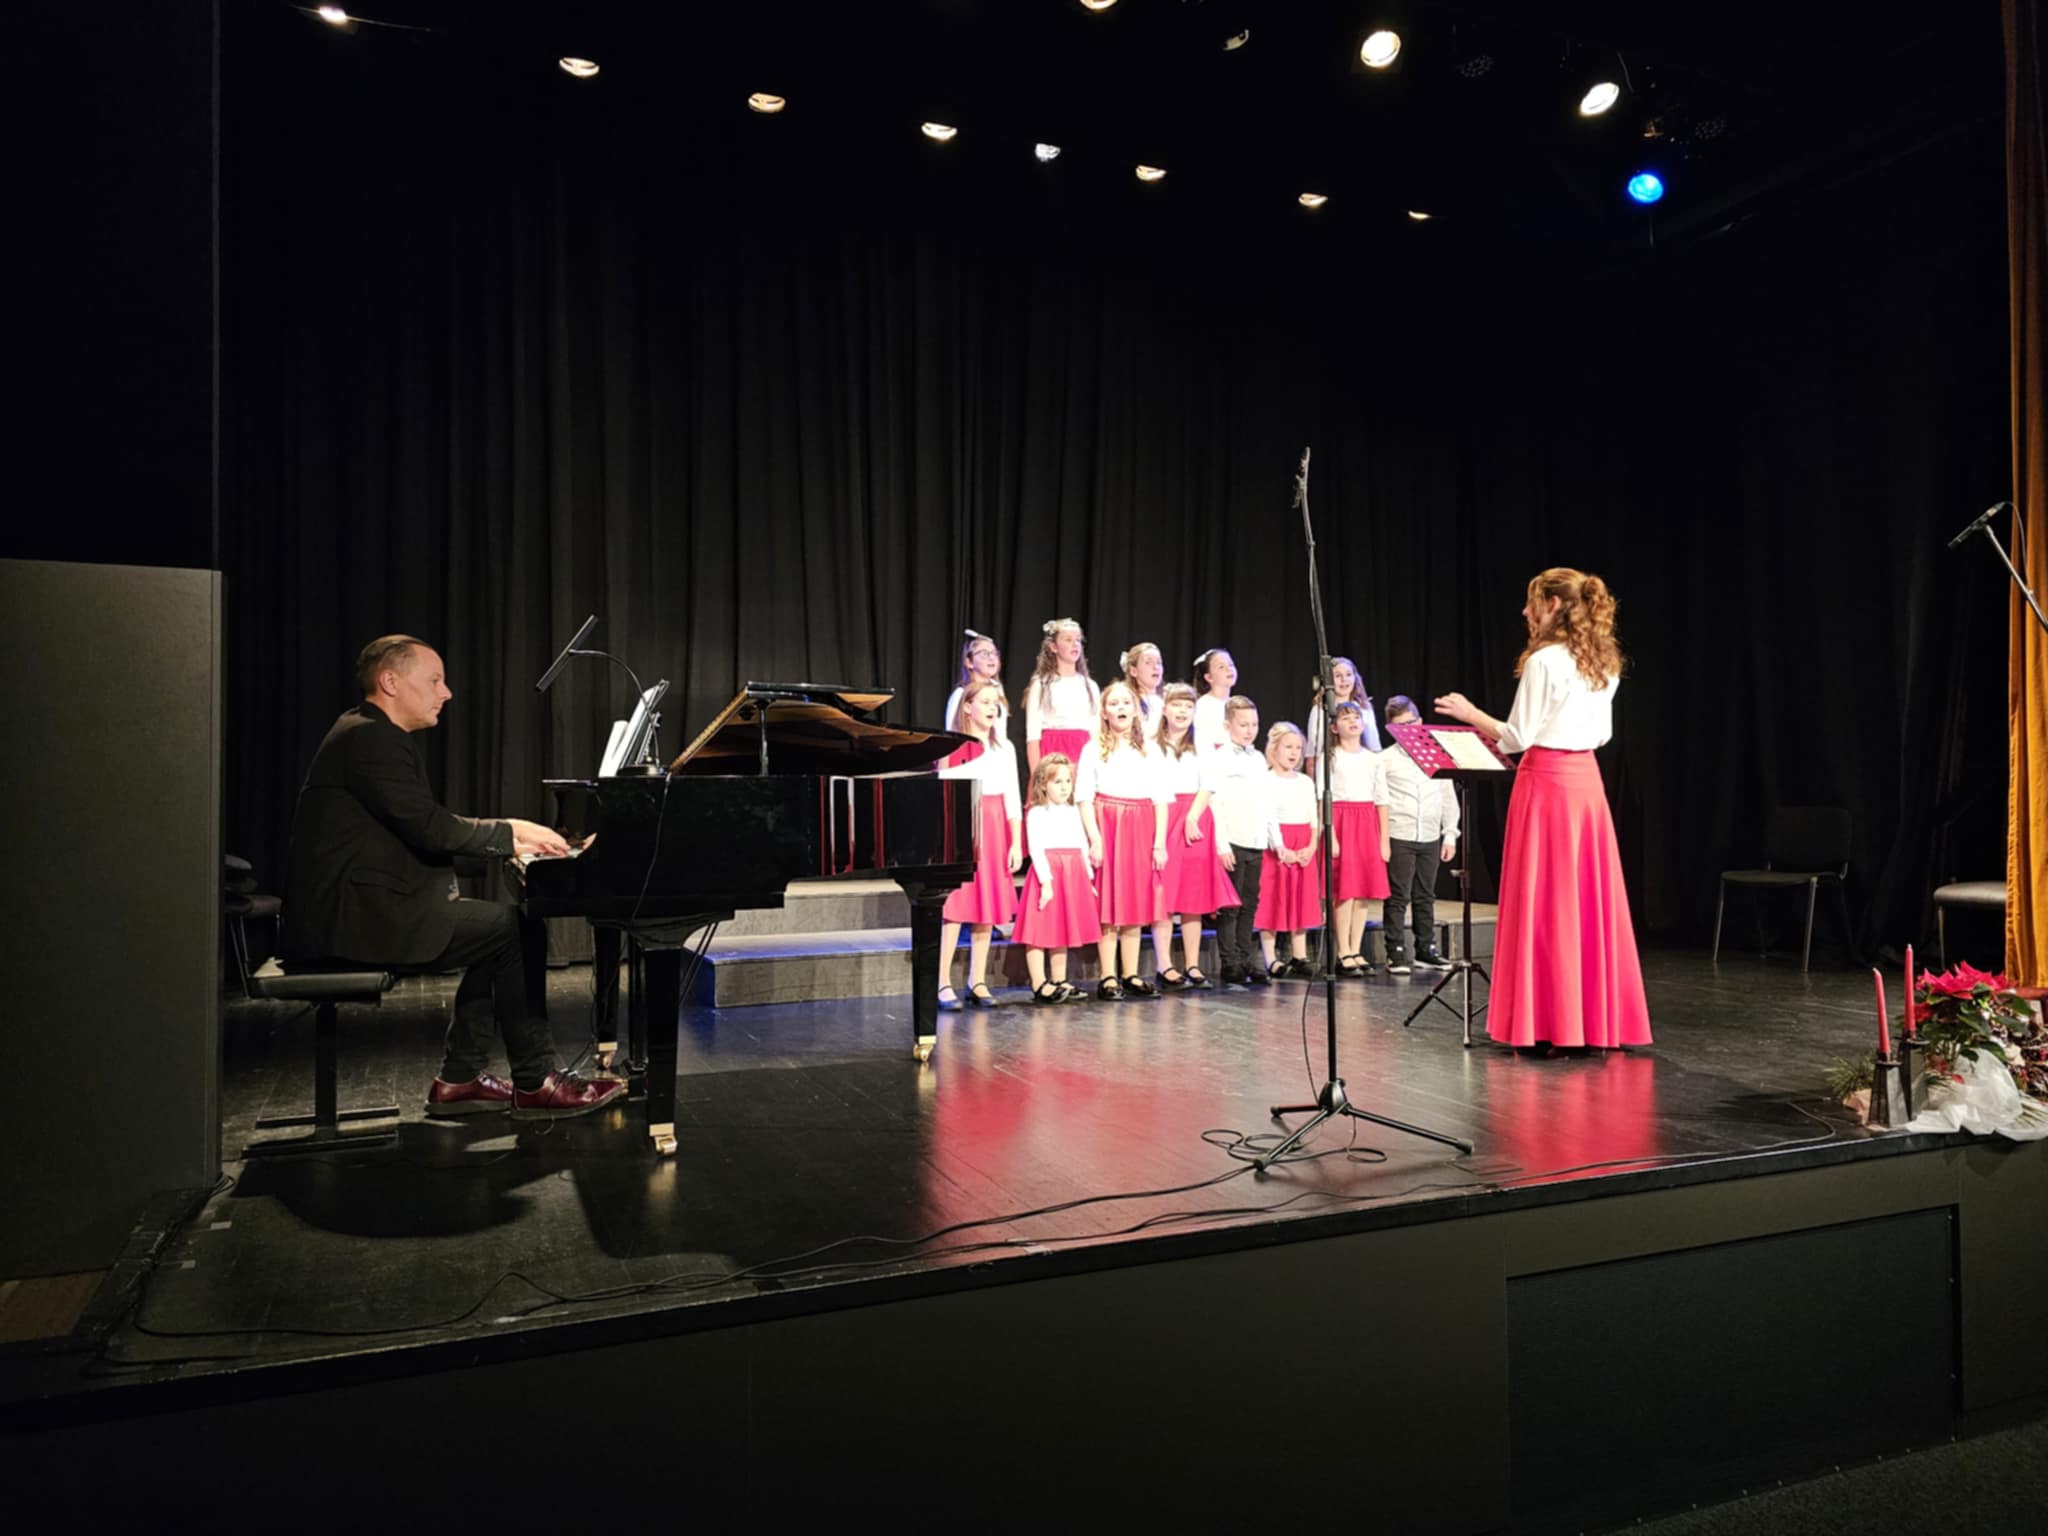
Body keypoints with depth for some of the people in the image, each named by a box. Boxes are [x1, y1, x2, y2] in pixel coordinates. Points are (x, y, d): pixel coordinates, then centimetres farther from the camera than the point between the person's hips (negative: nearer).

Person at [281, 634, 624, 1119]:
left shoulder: (372, 735, 18)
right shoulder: (369, 738, -15)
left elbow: (421, 831, 18)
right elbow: (430, 828, -22)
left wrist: (507, 839, 7)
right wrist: (509, 830, -7)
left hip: (358, 906, 11)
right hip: (354, 918, -11)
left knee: (499, 928, 14)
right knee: (518, 927, -11)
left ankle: (460, 1078, 15)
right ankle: (534, 1084, -2)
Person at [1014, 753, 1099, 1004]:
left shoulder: (1074, 811, 15)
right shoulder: (1036, 813, -5)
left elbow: (1083, 847, 17)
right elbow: (1036, 849, -12)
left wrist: (1089, 878, 12)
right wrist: (1046, 881, -19)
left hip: (1073, 875, 7)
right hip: (1048, 873, -7)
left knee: (1063, 929, 13)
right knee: (1039, 930, -5)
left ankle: (1059, 981, 22)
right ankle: (1039, 985, -2)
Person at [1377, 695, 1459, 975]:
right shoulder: (1385, 759, 1)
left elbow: (1449, 797, 13)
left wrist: (1450, 835, 8)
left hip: (1430, 837, 3)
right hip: (1398, 837, -3)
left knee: (1425, 897, 11)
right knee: (1397, 898, -2)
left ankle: (1426, 950, 20)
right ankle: (1396, 954, 3)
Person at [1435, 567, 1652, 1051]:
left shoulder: (1544, 660, -13)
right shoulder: (1604, 663, 10)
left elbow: (1518, 737, -13)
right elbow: (1602, 734, 16)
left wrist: (1470, 713, 0)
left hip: (1547, 782, -7)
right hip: (1587, 780, 7)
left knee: (1544, 902, -2)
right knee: (1590, 900, 9)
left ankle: (1548, 1027, 2)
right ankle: (1597, 1023, 13)